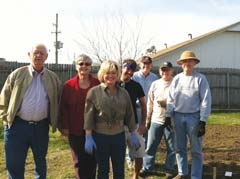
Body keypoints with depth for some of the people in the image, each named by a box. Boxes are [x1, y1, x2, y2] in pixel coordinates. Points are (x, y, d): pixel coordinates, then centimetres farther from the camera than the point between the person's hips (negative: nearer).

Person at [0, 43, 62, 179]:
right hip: (17, 126, -1)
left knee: (41, 163, 16)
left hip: (41, 127, 1)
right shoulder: (17, 74, 1)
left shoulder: (53, 78, 5)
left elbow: (58, 102, 10)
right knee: (14, 165, 4)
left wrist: (56, 122, 3)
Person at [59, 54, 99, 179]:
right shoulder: (69, 85, -2)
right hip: (75, 131, 0)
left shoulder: (97, 84, -1)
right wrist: (64, 126, -5)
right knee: (79, 161, 8)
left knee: (92, 161, 10)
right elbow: (64, 107, -1)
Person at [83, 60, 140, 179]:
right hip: (100, 136, -3)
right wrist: (88, 137, -11)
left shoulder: (124, 93, 3)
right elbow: (88, 116, -8)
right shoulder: (94, 92, -8)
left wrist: (133, 134, 8)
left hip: (119, 136, 3)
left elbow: (129, 115, 9)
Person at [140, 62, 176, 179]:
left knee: (171, 148, 5)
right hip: (156, 120, 3)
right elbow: (150, 103, 12)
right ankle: (147, 168, 19)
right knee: (150, 146, 7)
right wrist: (147, 119, 11)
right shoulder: (155, 84, 8)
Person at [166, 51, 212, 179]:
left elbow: (206, 101, -8)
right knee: (180, 147, 13)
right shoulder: (176, 79, 6)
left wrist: (203, 121, -13)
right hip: (178, 116, 4)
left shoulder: (200, 78, -6)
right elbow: (171, 99, 9)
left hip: (194, 117, -4)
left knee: (196, 150, 2)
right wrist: (168, 116, 4)